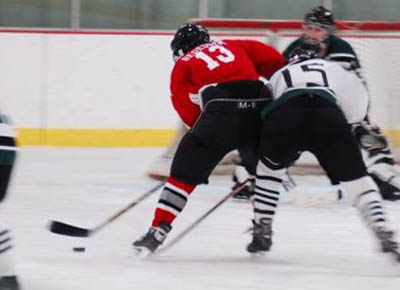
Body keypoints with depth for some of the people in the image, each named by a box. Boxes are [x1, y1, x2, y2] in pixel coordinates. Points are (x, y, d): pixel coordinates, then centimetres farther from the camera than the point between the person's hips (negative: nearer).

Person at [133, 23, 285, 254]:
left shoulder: (183, 65, 22)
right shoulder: (234, 46, 31)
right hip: (260, 100, 3)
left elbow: (191, 113, 13)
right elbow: (273, 59, 20)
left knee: (186, 170, 6)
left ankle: (158, 231, 0)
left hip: (222, 107, -3)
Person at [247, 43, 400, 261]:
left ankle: (262, 232, 29)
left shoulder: (279, 75, 41)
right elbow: (358, 98, 22)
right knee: (356, 179, 9)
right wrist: (347, 125, 36)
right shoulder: (332, 69, 37)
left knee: (269, 167, 31)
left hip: (284, 115, 1)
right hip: (328, 114, -1)